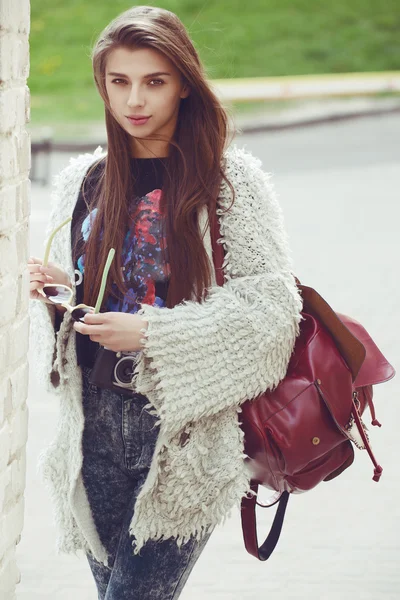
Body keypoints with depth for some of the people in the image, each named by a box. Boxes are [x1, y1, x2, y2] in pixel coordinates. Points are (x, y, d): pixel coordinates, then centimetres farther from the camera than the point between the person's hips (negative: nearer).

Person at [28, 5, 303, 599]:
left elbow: (271, 301, -9)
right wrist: (52, 291, -5)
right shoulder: (81, 182, 9)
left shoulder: (231, 179, -5)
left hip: (190, 430, -4)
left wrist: (153, 333, -16)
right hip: (98, 423, 4)